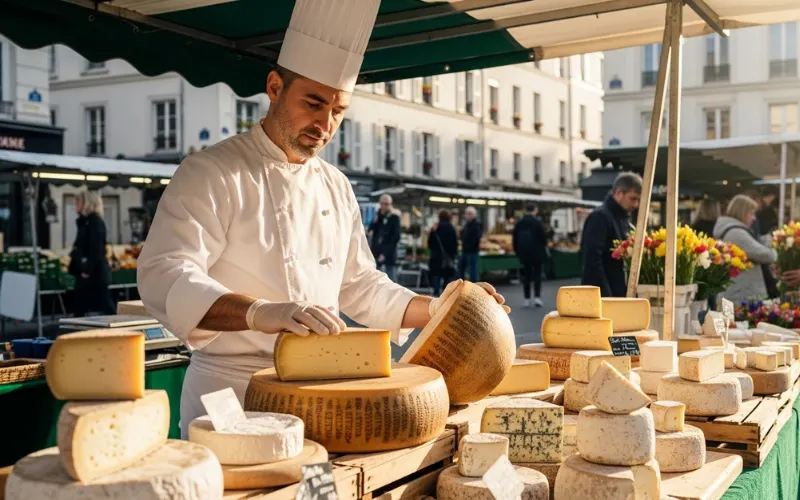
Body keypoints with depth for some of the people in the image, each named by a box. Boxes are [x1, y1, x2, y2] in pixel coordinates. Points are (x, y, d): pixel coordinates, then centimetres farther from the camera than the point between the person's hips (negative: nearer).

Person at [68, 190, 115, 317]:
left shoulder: (95, 222, -13)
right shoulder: (85, 222, 16)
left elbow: (96, 249, -20)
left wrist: (88, 270, -22)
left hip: (95, 272, -10)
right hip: (85, 272, 10)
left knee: (105, 306, -3)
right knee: (80, 307, 10)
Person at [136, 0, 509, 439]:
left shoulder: (336, 187, 13)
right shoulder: (210, 173, -8)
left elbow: (359, 286, 21)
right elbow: (165, 278, -21)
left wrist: (435, 309, 7)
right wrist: (261, 313, -36)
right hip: (231, 396, -5)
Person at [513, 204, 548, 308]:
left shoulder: (519, 223, 5)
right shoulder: (537, 222, -11)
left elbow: (514, 239, 8)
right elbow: (543, 236, -11)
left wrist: (517, 251, 16)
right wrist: (544, 248, 5)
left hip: (523, 253, 4)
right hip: (536, 252, -4)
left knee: (526, 275, 9)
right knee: (537, 274, 4)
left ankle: (527, 299, 8)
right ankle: (537, 296, -6)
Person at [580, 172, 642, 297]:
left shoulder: (625, 219, 16)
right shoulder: (600, 217, -13)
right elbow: (592, 262, -20)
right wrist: (606, 297, -24)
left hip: (621, 295, 9)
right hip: (602, 298, -9)